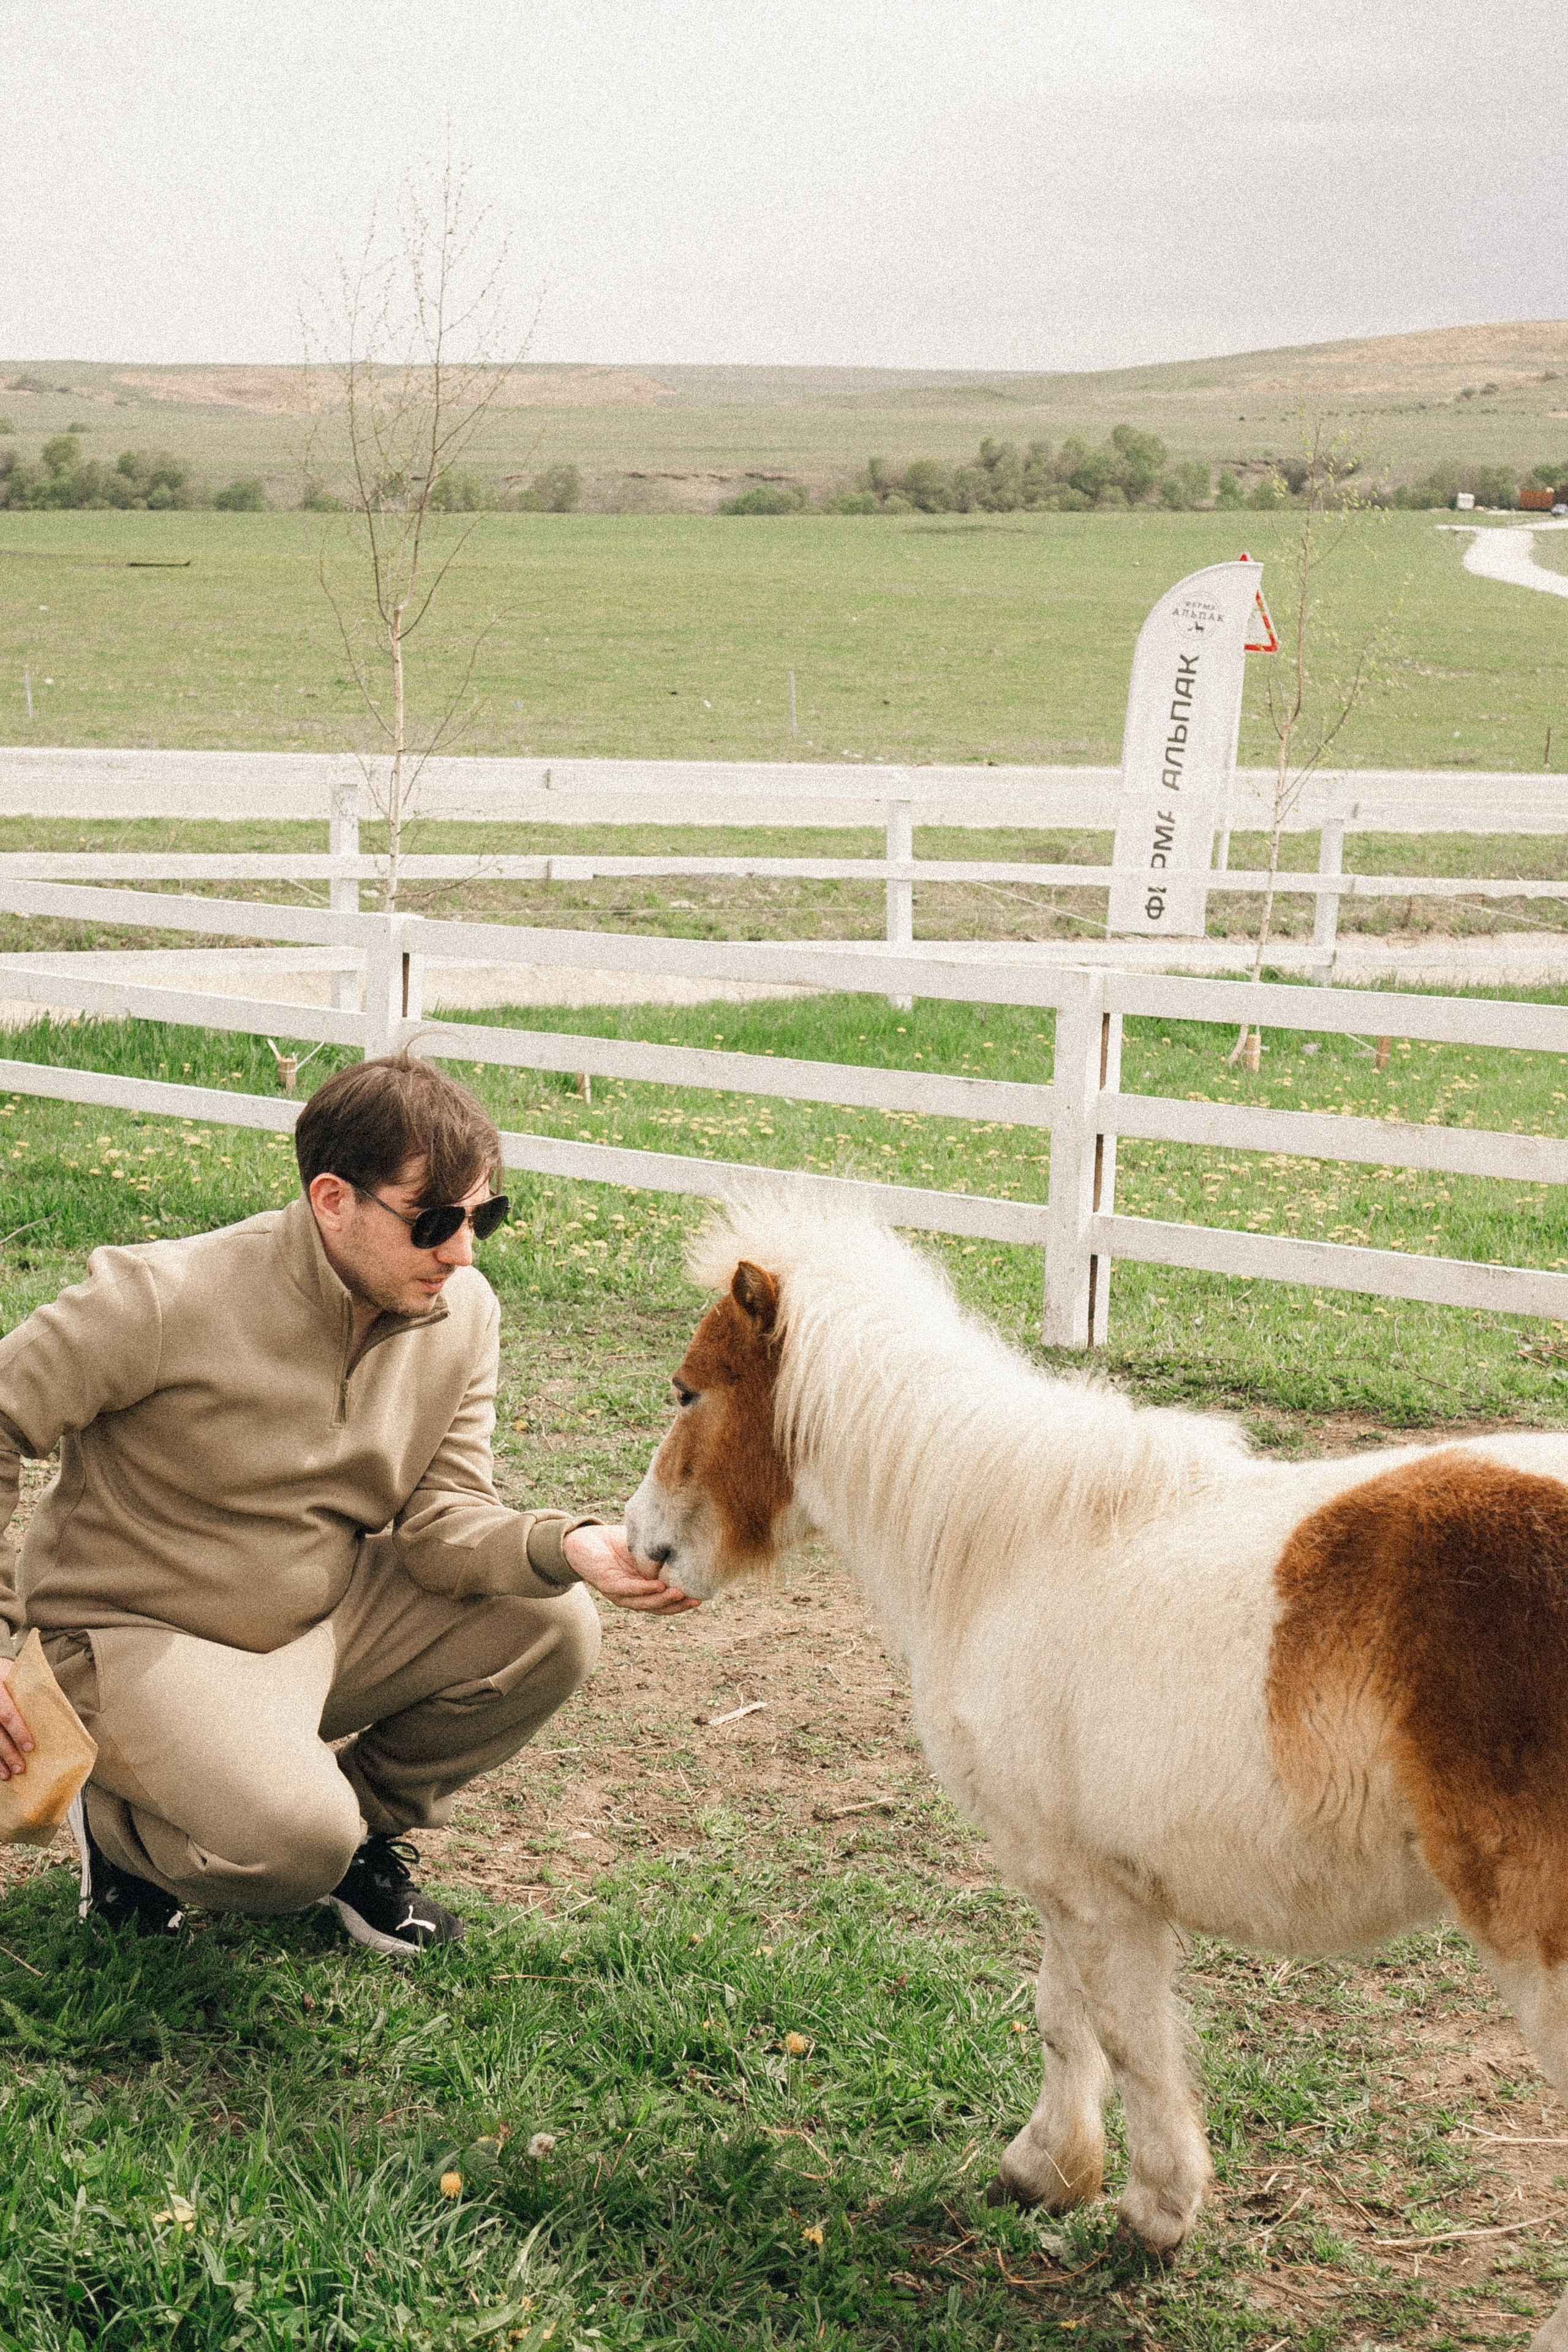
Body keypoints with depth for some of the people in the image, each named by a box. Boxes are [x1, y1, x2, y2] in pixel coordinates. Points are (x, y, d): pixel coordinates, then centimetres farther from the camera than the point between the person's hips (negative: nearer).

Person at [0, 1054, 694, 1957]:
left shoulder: (463, 1312, -6)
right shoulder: (166, 1299, -24)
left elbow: (439, 1518, -9)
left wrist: (568, 1546, -31)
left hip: (328, 1617, 6)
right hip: (142, 1637, -6)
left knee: (552, 1629, -13)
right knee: (293, 1844, -31)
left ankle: (364, 1823, 10)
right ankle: (124, 1824, 5)